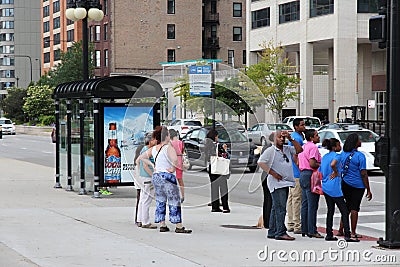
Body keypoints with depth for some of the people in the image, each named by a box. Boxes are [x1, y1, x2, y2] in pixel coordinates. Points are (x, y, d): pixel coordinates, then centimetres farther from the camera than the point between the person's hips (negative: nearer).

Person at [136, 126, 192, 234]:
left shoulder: (154, 149, 8)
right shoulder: (168, 147, -13)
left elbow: (141, 157, 18)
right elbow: (175, 159, -32)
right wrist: (172, 168, -16)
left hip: (156, 176, 7)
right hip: (167, 176, -7)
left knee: (160, 201, 13)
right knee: (174, 202, -2)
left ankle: (162, 225, 14)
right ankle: (179, 227, -1)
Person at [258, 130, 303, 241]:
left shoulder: (287, 149, 15)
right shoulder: (270, 150, -4)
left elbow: (299, 149, 11)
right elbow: (260, 162, -11)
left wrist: (291, 139, 1)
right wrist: (272, 173, -15)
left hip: (286, 182, 8)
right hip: (276, 183, -8)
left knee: (276, 208, 11)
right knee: (280, 207, -13)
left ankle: (272, 232, 17)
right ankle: (280, 232, -15)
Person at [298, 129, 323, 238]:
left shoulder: (303, 147, 16)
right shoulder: (313, 147, -12)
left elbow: (298, 163, 19)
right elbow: (312, 163, -22)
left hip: (303, 175, 10)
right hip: (311, 175, -10)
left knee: (305, 204, 12)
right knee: (312, 205, -7)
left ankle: (304, 229, 15)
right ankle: (312, 231, -6)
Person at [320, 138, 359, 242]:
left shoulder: (324, 157, 14)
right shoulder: (335, 155, -11)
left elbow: (320, 171, 18)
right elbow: (333, 164, -30)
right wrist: (336, 172, -13)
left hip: (325, 187, 9)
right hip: (334, 188, -9)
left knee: (330, 211, 14)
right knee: (344, 211, -6)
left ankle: (329, 234, 15)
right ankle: (347, 235, -11)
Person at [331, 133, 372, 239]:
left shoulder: (343, 154, 2)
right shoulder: (360, 156, -13)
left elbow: (333, 164, -10)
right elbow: (363, 174, -13)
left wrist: (336, 173, 4)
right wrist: (368, 190, -8)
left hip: (345, 184, 5)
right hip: (358, 185, -5)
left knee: (347, 206, 17)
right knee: (354, 208, 2)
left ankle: (341, 230, 18)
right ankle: (353, 232, 6)